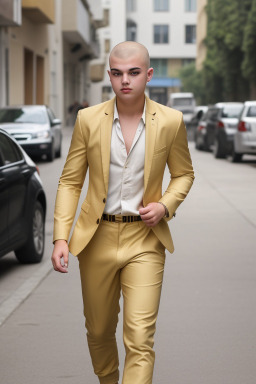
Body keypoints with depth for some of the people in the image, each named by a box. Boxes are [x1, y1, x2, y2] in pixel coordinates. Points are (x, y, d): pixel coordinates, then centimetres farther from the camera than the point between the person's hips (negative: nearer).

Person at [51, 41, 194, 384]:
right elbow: (70, 181, 1)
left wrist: (165, 205, -9)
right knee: (99, 331, 17)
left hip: (145, 240, -2)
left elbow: (183, 173, 11)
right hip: (97, 238, 2)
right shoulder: (88, 119, -3)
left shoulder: (170, 122, -4)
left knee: (140, 339, -11)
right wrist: (61, 238, -9)